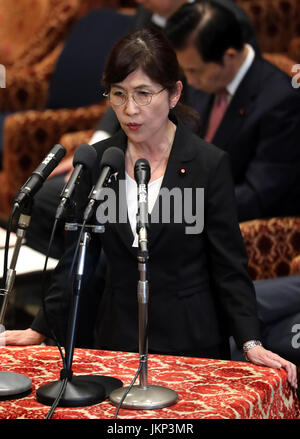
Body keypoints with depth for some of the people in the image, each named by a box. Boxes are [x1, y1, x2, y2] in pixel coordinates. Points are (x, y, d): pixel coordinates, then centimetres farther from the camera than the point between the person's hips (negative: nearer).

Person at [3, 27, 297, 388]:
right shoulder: (97, 160, 1)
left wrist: (251, 344, -18)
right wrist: (40, 330, 5)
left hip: (190, 343, -3)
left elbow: (229, 266, -8)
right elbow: (79, 257, 7)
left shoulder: (209, 164, -9)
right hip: (117, 338, 3)